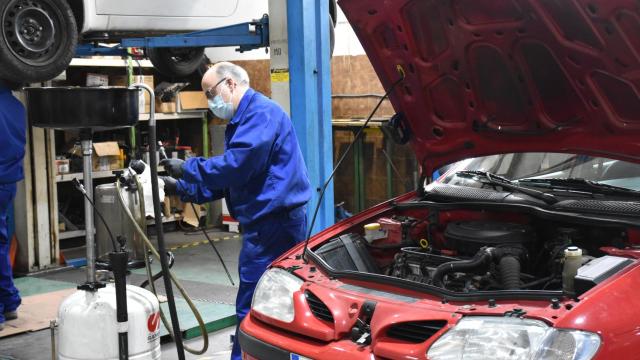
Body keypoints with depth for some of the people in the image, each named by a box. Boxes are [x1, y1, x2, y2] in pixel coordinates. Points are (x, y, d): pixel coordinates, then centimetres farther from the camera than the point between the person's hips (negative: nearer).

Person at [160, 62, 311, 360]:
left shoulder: (261, 112, -12)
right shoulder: (242, 120, 23)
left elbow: (237, 165, -23)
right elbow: (226, 179, 25)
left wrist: (188, 169, -13)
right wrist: (180, 188, 17)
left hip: (273, 221, -11)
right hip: (268, 221, 11)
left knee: (251, 308, -6)